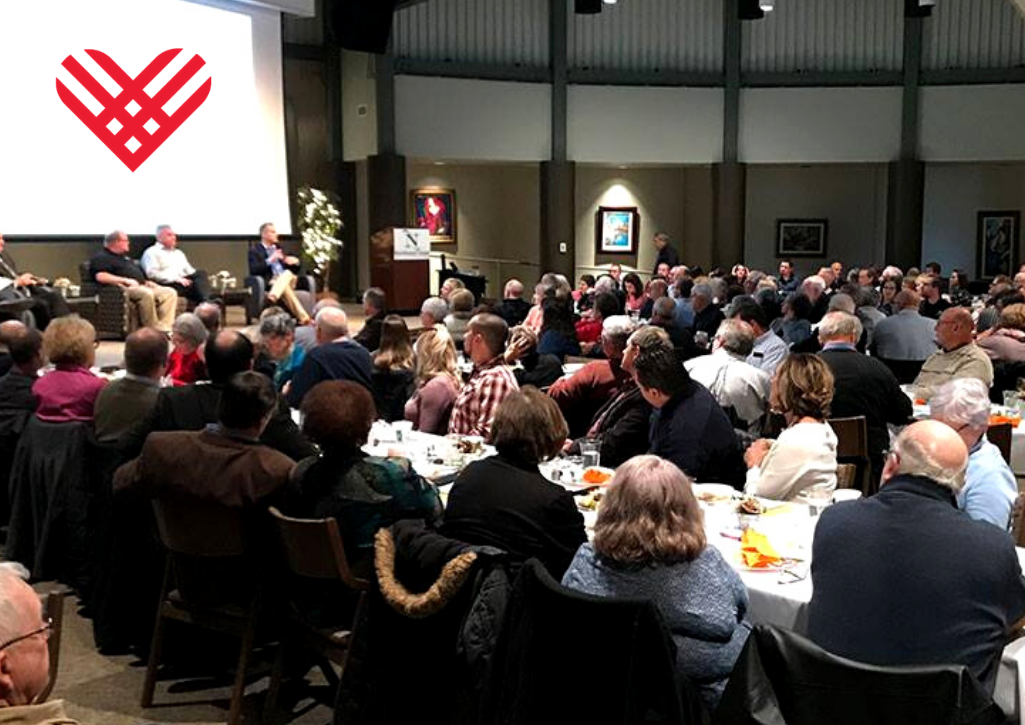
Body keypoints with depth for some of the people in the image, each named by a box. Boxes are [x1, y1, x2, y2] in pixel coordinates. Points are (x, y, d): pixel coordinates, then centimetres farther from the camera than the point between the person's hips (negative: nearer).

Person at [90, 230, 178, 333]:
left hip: (141, 286, 9)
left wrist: (146, 282, 12)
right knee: (146, 293, -39)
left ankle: (165, 329, -25)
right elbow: (100, 276, -15)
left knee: (170, 292, -12)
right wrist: (125, 280, -18)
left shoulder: (125, 257, 31)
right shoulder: (101, 258, 3)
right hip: (125, 289, -9)